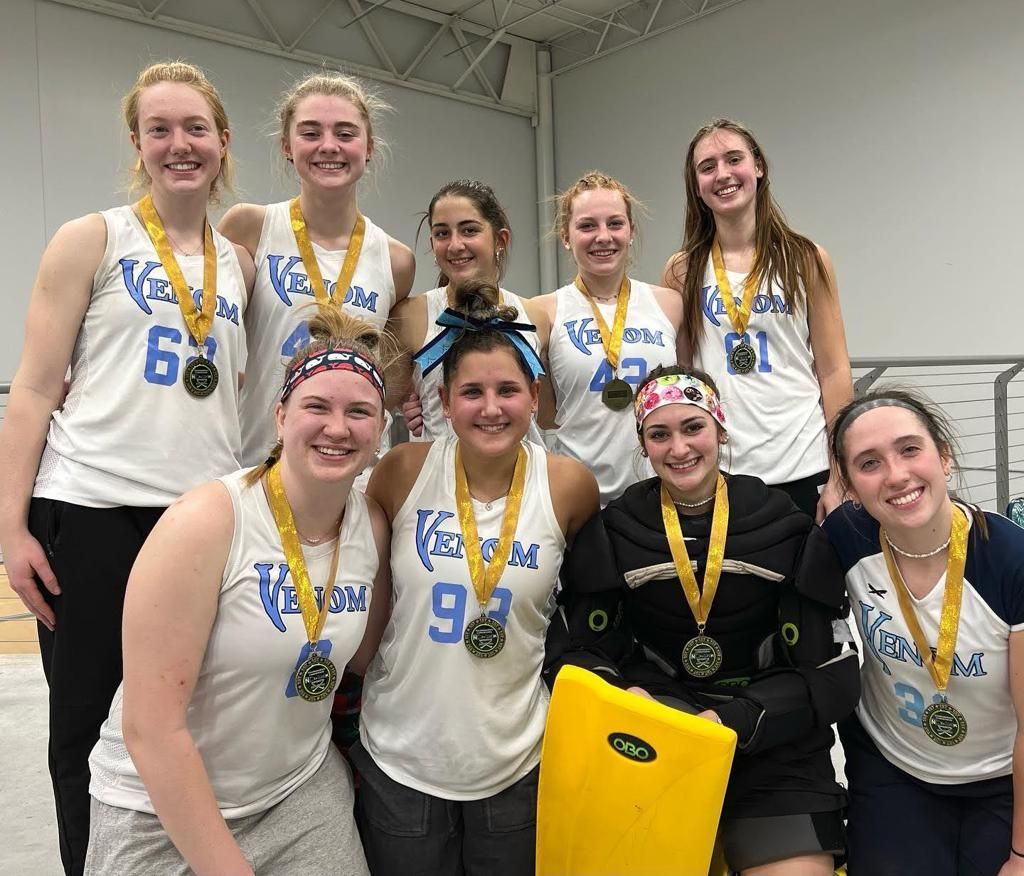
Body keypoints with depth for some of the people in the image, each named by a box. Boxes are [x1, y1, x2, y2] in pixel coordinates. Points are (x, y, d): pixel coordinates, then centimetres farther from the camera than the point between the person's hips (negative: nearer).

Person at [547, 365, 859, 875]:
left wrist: (734, 722, -18)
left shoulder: (785, 529, -3)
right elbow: (574, 652, 2)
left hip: (775, 743, 0)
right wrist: (621, 696, -19)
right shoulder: (612, 533, 0)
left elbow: (829, 674, -4)